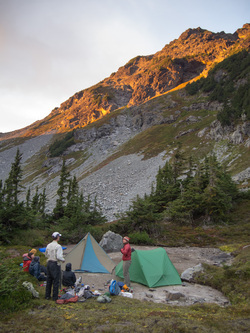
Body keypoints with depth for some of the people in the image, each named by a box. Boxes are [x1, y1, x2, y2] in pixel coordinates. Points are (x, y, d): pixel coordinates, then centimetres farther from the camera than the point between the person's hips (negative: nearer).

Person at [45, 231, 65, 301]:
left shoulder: (48, 245, 6)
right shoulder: (58, 246, -18)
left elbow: (46, 255, 18)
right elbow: (58, 257, -23)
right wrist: (63, 259, -5)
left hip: (49, 263, 8)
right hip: (55, 264, -8)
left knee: (49, 280, 16)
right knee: (56, 281, 1)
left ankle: (47, 296, 25)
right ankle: (55, 297, 7)